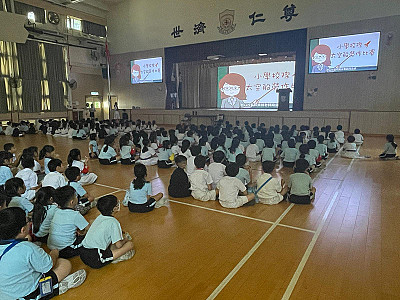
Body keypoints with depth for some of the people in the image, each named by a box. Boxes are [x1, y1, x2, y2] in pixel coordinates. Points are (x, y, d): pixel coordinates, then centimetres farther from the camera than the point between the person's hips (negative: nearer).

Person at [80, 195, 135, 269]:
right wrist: (125, 240, 13)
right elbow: (118, 245, -9)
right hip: (96, 261, -8)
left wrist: (121, 237, 29)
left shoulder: (99, 217, 11)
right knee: (130, 244, -5)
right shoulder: (113, 222, -12)